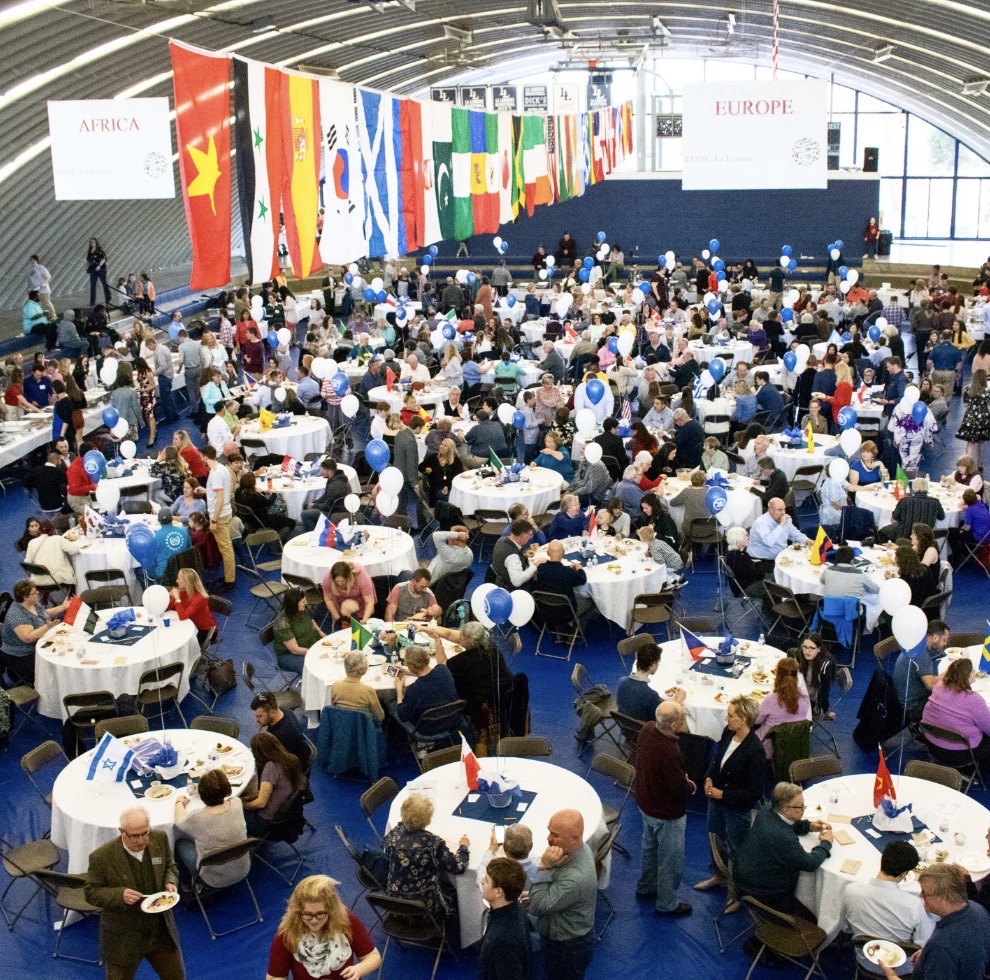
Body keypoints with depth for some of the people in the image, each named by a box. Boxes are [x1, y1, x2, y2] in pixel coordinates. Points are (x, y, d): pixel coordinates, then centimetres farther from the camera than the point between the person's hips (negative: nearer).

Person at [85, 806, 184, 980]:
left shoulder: (160, 839, -9)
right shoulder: (102, 857, -22)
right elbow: (91, 893, -12)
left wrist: (170, 883, -15)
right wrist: (120, 895, -29)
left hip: (161, 930, 4)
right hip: (123, 937, -4)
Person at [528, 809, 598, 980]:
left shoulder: (576, 878, -40)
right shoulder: (576, 850, -11)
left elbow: (538, 906, -32)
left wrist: (544, 867, -34)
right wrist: (533, 894, -2)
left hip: (569, 948, -8)